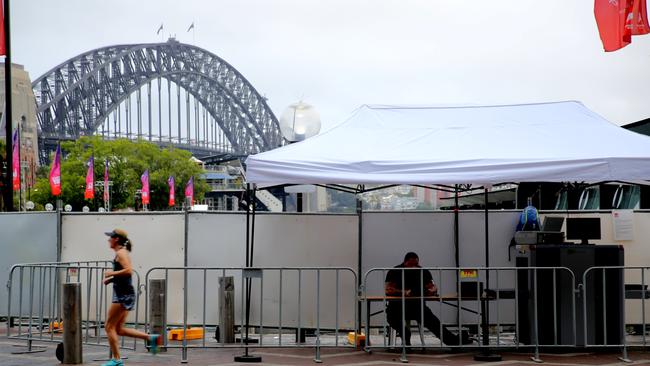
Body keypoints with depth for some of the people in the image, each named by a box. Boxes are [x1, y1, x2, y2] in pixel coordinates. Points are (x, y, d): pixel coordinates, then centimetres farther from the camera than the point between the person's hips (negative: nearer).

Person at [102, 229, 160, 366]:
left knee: (110, 327, -3)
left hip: (123, 294, -10)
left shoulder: (120, 253, -11)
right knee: (119, 329, 13)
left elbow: (128, 270, -26)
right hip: (124, 294, 10)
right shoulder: (122, 252, 19)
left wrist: (111, 273, -15)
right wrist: (111, 279, 13)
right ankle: (151, 338, 10)